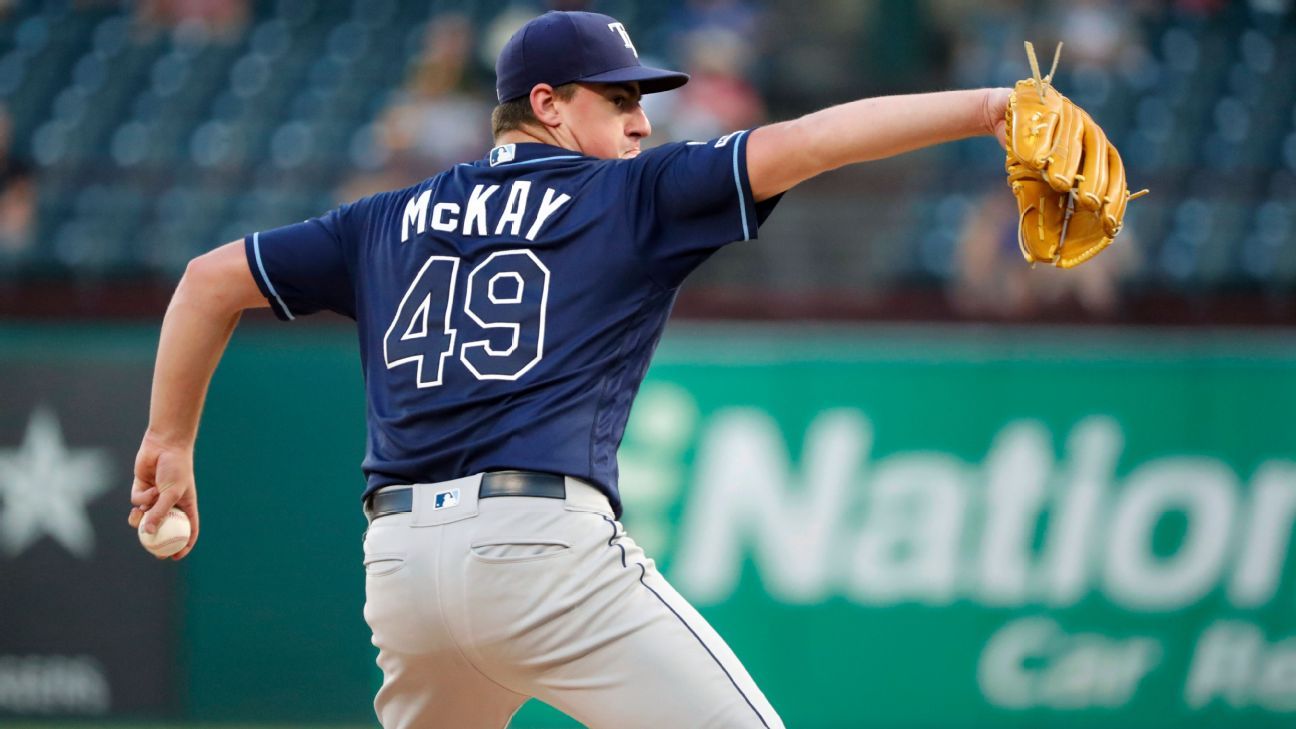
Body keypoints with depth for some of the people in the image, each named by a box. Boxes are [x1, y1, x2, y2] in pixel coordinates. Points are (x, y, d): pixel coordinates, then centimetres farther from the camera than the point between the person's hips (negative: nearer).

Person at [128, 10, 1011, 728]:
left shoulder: (391, 221, 21)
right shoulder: (630, 196, 7)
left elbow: (211, 279, 23)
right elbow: (804, 143, -3)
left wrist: (171, 440, 31)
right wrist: (981, 108, -7)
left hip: (399, 563, 6)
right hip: (541, 541, -6)